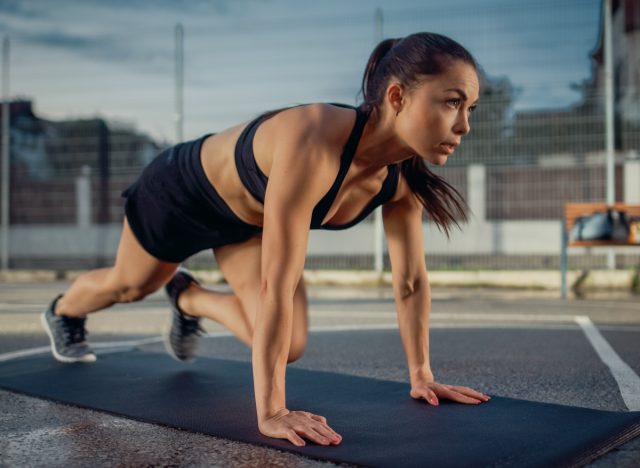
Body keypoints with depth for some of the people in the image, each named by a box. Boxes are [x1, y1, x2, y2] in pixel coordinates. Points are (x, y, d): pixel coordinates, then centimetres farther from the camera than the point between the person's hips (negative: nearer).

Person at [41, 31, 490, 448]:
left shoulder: (404, 173, -24)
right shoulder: (314, 144, -46)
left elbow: (411, 280, -13)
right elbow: (277, 285, -47)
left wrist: (422, 376, -10)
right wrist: (270, 411, -46)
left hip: (246, 219, 5)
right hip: (181, 191, -5)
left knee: (288, 348, -3)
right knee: (129, 285, 24)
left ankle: (189, 299, 27)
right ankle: (62, 313, 61)